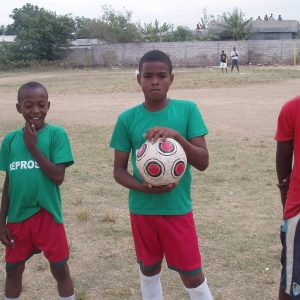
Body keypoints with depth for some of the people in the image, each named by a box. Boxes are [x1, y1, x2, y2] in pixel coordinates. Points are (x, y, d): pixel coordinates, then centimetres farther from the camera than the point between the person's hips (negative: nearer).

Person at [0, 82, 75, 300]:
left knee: (60, 269, 8)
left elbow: (58, 177, -16)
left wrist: (33, 146, -17)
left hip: (47, 215, -3)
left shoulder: (56, 134, -9)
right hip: (17, 216, 4)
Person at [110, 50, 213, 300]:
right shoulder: (127, 119, -5)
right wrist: (145, 188, -20)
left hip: (178, 208, -1)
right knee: (149, 270, 17)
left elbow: (203, 162, -11)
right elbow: (119, 170, -1)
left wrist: (176, 136, -27)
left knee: (193, 275, 6)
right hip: (142, 209, 2)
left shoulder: (187, 110, -8)